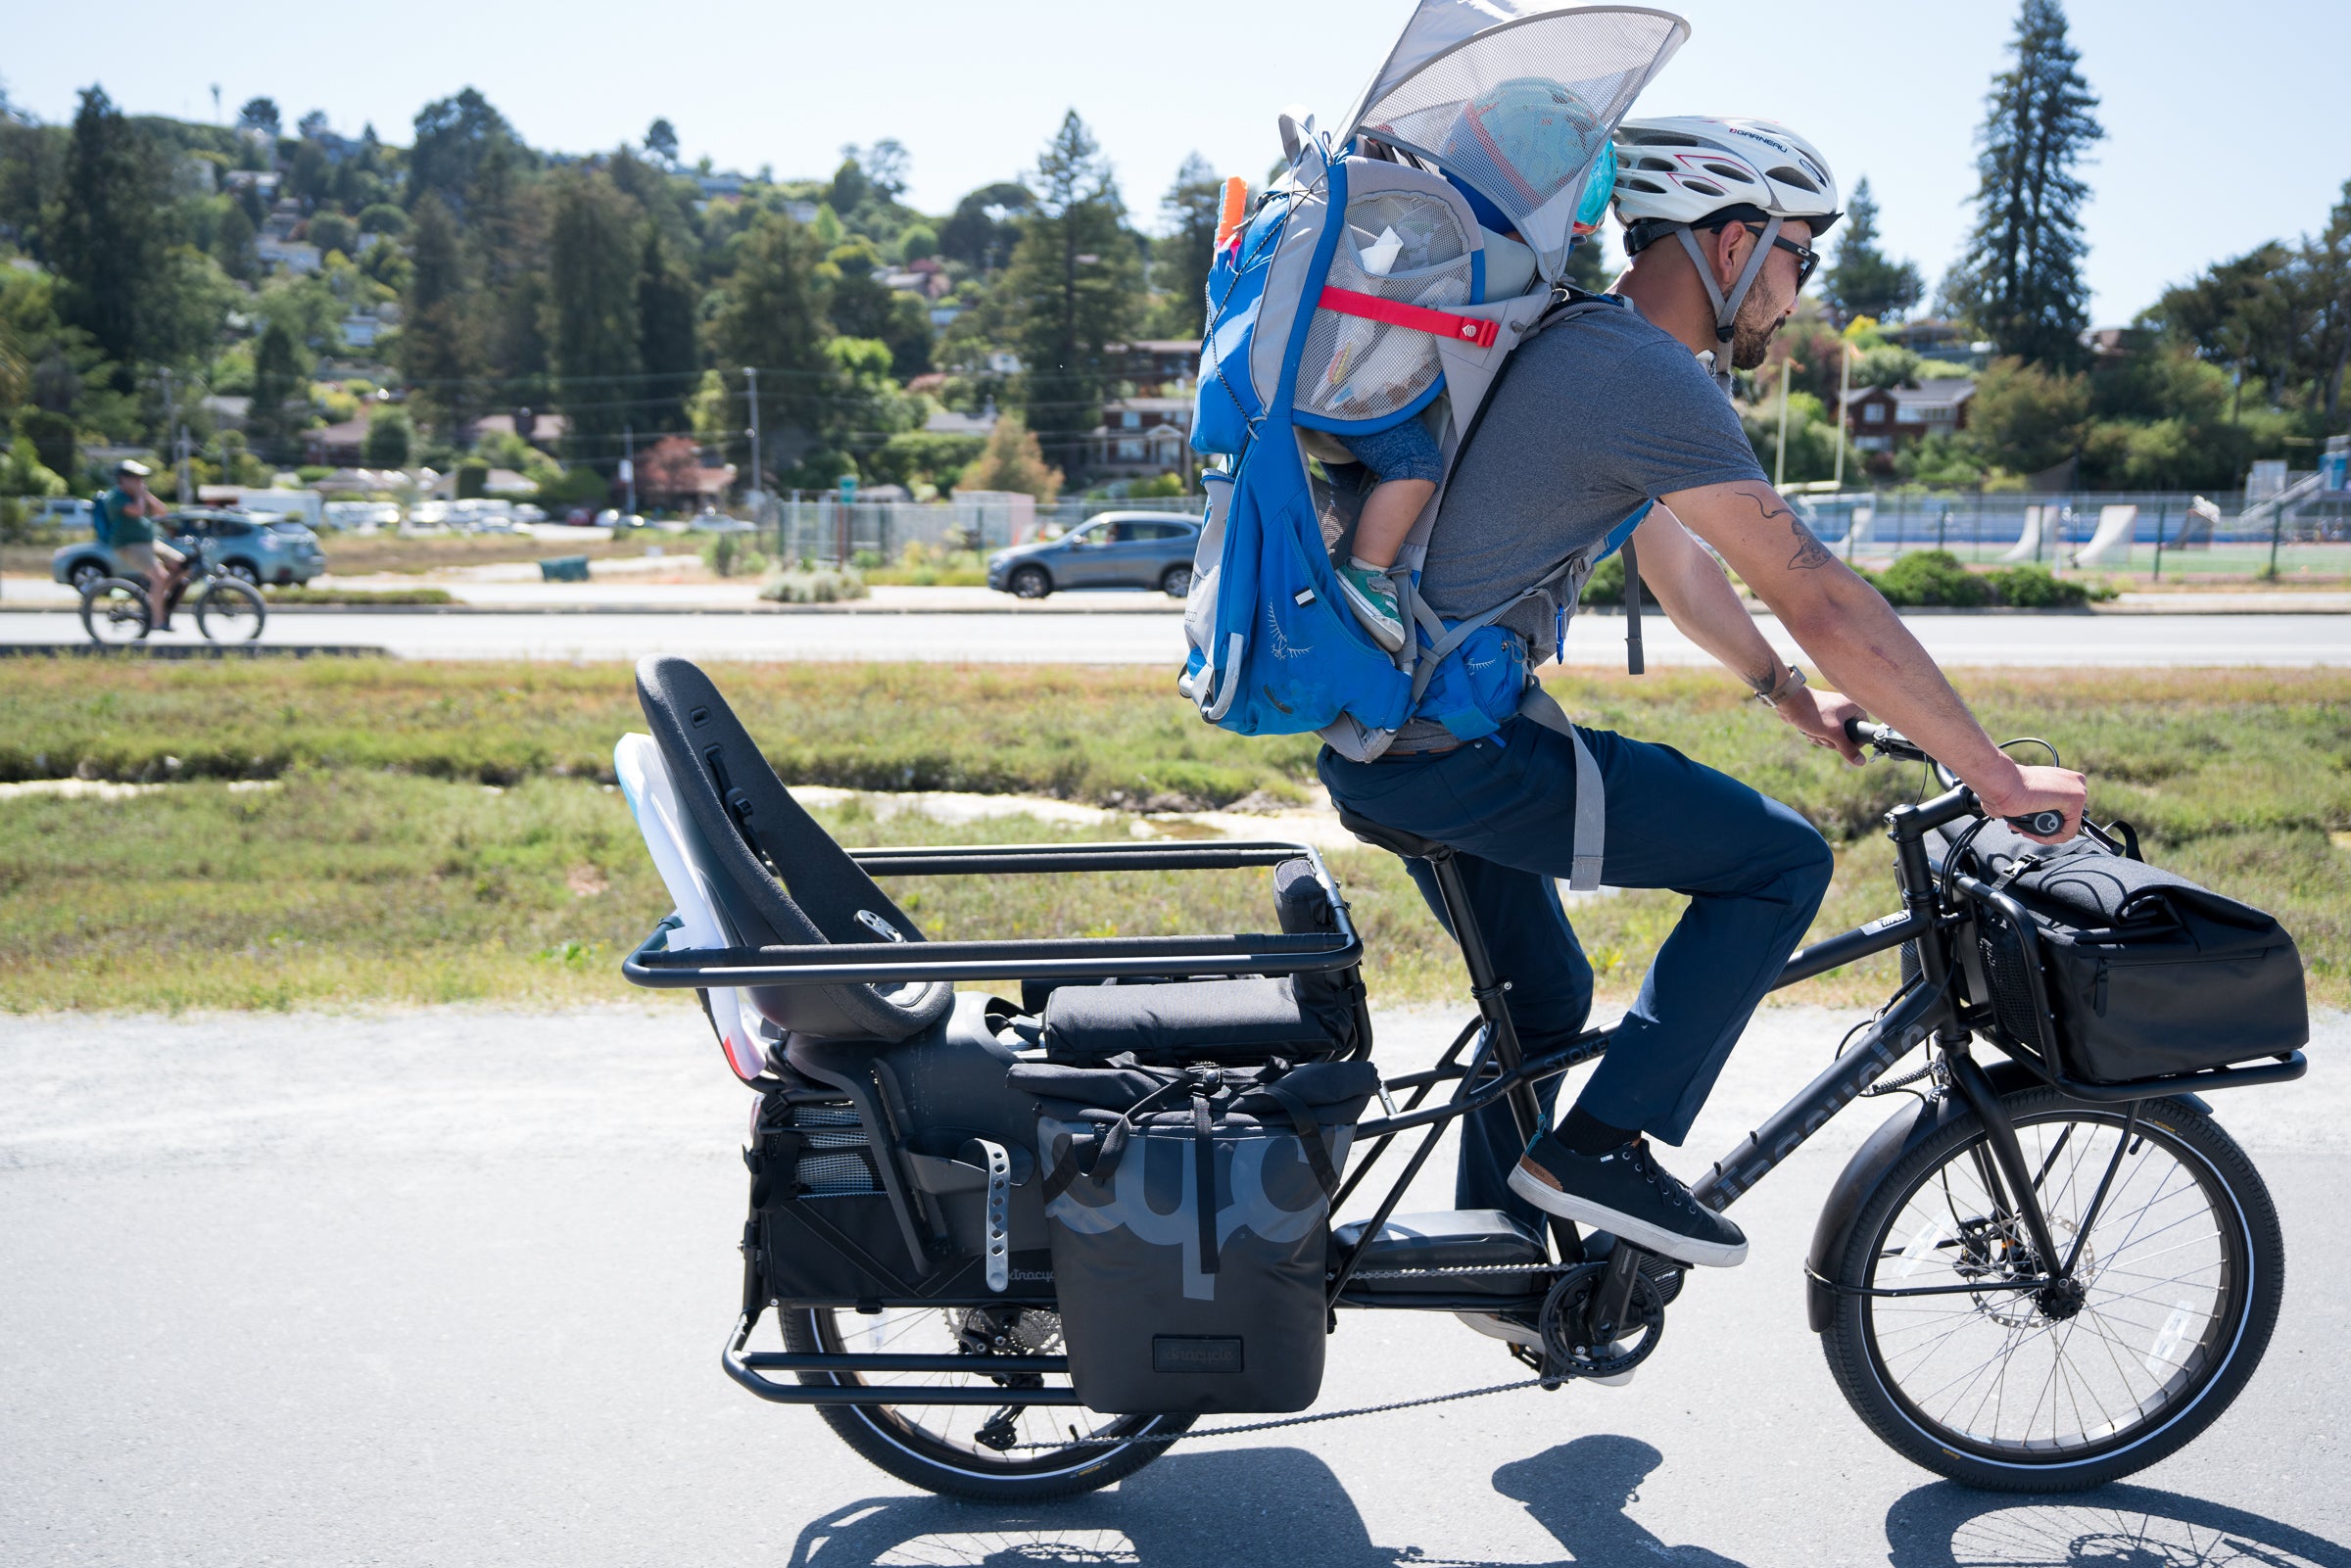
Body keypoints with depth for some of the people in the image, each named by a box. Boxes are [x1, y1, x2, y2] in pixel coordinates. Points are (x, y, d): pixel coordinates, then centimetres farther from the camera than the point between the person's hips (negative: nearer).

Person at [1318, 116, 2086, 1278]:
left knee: (1543, 995, 25)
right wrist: (1994, 775, -11)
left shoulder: (1585, 346, 16)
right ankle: (1599, 1149, -1)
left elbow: (1673, 559, 28)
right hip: (1443, 751, -10)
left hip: (1371, 724, 10)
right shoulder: (1645, 374, -16)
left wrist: (1792, 699, 34)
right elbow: (1821, 600, -17)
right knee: (1781, 861, -4)